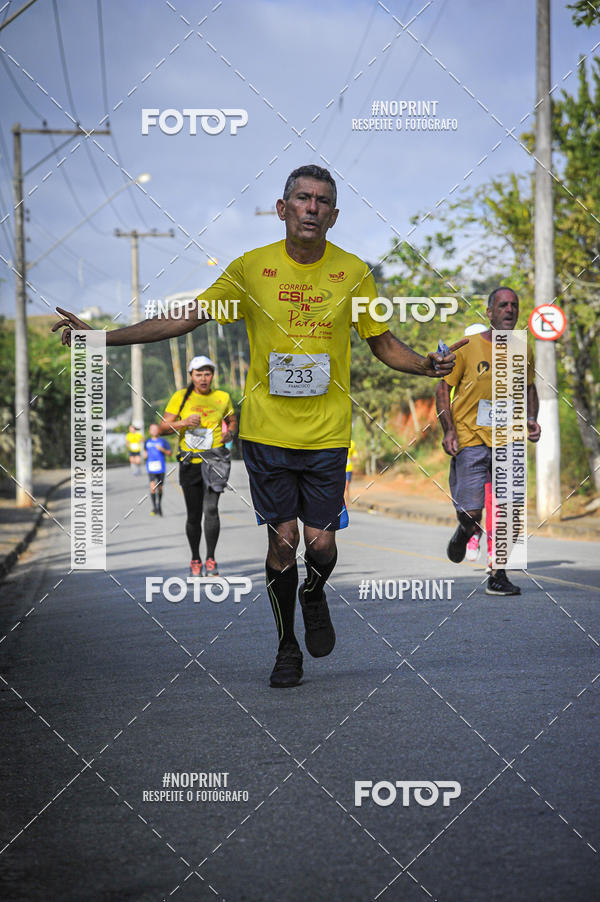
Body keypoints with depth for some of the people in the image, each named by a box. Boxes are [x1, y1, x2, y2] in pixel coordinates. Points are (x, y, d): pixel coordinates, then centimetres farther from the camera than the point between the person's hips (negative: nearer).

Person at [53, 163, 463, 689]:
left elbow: (383, 343, 11)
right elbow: (184, 319, 3)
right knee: (282, 539, 2)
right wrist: (101, 336, -4)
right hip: (266, 429, 0)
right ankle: (287, 647, 22)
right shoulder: (251, 268, -3)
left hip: (327, 433, 0)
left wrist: (428, 365, -10)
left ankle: (314, 596, 33)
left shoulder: (354, 274, -1)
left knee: (321, 543, -2)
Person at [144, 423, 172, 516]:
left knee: (159, 488, 9)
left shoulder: (163, 441, 3)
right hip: (151, 468, 0)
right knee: (152, 487, -16)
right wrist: (145, 454, 4)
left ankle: (159, 506, 31)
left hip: (161, 468, 0)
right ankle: (154, 507, -13)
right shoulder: (147, 442, 10)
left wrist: (162, 450, -14)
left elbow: (170, 453, 2)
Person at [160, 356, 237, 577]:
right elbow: (162, 428, -1)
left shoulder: (222, 398, 6)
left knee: (211, 508, -17)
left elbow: (232, 421, 23)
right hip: (190, 461, 1)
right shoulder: (181, 397, 1)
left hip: (215, 458, -1)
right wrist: (183, 422, -19)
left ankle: (211, 559, -7)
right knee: (194, 515, 5)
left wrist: (230, 432, 0)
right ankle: (195, 560, 23)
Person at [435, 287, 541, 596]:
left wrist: (531, 419, 4)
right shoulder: (468, 348, -4)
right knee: (471, 514, -7)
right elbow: (443, 388, 0)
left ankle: (498, 576, 9)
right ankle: (463, 533, 30)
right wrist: (449, 430, -10)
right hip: (470, 440, -3)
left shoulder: (523, 352, 8)